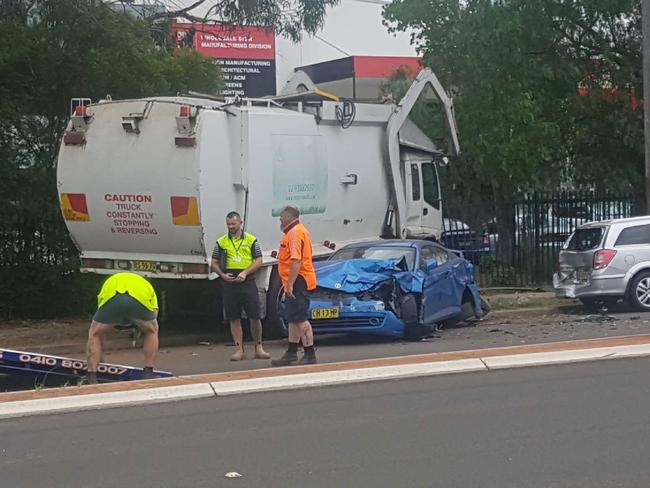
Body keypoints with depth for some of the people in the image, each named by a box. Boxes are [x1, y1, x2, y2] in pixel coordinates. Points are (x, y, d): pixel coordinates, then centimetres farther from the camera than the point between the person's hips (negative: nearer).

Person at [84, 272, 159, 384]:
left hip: (110, 297, 0)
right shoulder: (147, 287, 44)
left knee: (95, 334, 27)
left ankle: (91, 376, 15)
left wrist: (97, 359, 60)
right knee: (152, 332, 30)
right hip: (141, 298, 0)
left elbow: (97, 331, 50)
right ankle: (148, 373, 23)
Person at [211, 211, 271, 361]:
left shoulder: (251, 240, 6)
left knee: (255, 316, -3)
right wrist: (222, 275, -7)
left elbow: (259, 261, 2)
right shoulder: (221, 242, 10)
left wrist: (245, 272, -12)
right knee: (234, 318, 3)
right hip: (229, 283, 1)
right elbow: (214, 263, 12)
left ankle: (258, 348, 9)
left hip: (247, 282, -1)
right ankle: (239, 349, 8)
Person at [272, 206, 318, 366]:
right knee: (293, 319, 16)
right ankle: (291, 354, 23)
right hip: (297, 282, 11)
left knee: (300, 319, -10)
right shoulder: (298, 231, 19)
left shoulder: (295, 232, -15)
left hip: (297, 281, -11)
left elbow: (296, 260, -24)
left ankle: (310, 355, -10)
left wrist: (290, 284, -25)